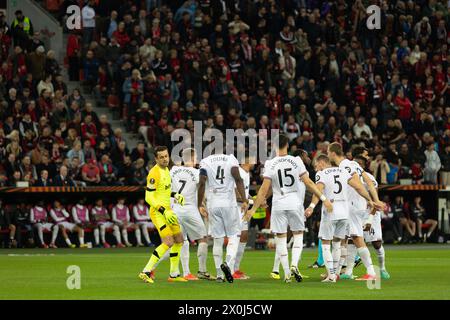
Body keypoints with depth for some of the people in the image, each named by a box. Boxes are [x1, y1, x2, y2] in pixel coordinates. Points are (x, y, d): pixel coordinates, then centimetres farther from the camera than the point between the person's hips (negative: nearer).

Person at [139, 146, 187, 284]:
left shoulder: (166, 169, 10)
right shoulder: (154, 173, -19)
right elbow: (149, 197, -22)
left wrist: (175, 195, 11)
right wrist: (164, 211, -27)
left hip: (167, 210, 9)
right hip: (158, 212, -9)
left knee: (179, 240, 13)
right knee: (168, 242, -19)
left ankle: (174, 274, 23)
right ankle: (146, 272, -16)